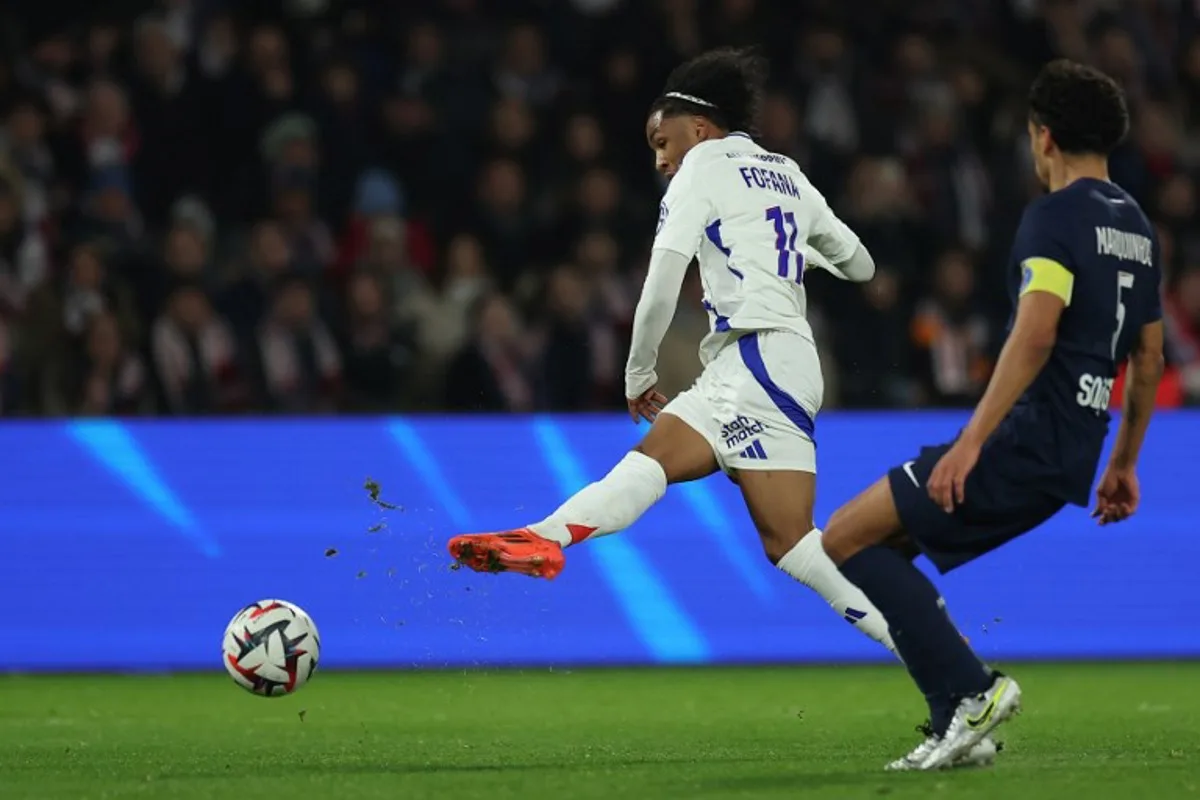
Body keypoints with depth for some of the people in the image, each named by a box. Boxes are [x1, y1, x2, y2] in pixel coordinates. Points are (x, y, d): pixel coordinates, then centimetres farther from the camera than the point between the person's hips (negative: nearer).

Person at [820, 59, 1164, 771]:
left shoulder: (1055, 217, -10)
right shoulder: (1136, 227, 17)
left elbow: (1035, 334, -23)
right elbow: (1149, 357, 24)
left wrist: (972, 441, -26)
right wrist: (1124, 462, 31)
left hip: (1025, 444, -9)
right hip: (1070, 464, 9)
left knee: (846, 539, -7)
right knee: (885, 548, 17)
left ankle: (970, 691, -13)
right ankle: (958, 724, 8)